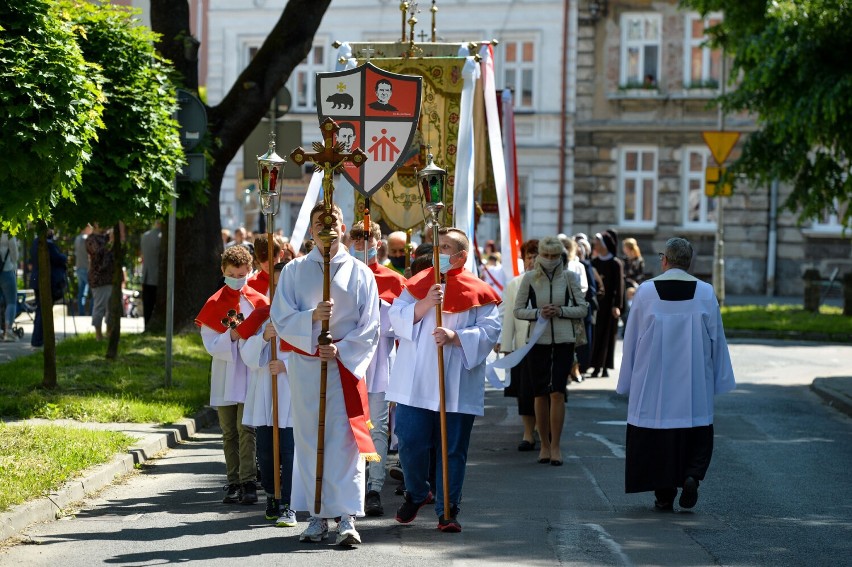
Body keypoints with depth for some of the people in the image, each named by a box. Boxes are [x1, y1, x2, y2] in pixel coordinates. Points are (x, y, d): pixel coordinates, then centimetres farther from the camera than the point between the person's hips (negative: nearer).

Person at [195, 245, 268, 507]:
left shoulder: (258, 301, 3)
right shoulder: (214, 304, 5)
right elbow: (210, 344, -2)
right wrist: (231, 337, -18)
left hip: (250, 375, -2)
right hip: (224, 376, 2)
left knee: (246, 429, -12)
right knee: (229, 433, 7)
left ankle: (248, 483, -14)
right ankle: (233, 483, 12)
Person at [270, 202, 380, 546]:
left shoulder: (360, 273, 4)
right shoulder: (294, 271, 7)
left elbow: (369, 327, 2)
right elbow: (281, 318, -1)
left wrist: (342, 351, -13)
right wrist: (312, 317, -19)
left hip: (345, 364, -2)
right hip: (304, 366, 2)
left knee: (345, 440, -8)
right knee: (310, 439, 4)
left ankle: (347, 517, -10)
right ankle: (318, 517, 11)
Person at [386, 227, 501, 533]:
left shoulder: (477, 291, 3)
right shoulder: (418, 283, 10)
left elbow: (489, 330, -6)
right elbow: (397, 318, 1)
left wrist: (455, 337, -20)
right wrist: (426, 304, -14)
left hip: (457, 387, -2)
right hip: (415, 382, 2)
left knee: (452, 450, 1)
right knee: (410, 443, 2)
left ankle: (447, 511, 9)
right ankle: (416, 494, 27)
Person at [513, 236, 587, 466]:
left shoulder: (569, 277, 2)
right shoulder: (530, 278, 2)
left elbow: (583, 309, 4)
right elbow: (518, 310, 5)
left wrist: (561, 311, -11)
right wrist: (538, 313, -12)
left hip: (564, 341, -1)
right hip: (538, 341, 1)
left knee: (557, 392, -8)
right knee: (540, 393, 5)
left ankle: (555, 445, -2)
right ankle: (545, 444, 16)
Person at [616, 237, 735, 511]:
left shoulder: (646, 292, -4)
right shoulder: (705, 293, -2)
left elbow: (631, 338, 1)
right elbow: (717, 339, 3)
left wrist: (628, 381, 10)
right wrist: (719, 380, 13)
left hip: (653, 381, -1)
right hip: (694, 383, 1)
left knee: (657, 434, 7)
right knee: (695, 434, 12)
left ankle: (664, 494, 6)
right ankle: (691, 476, -10)